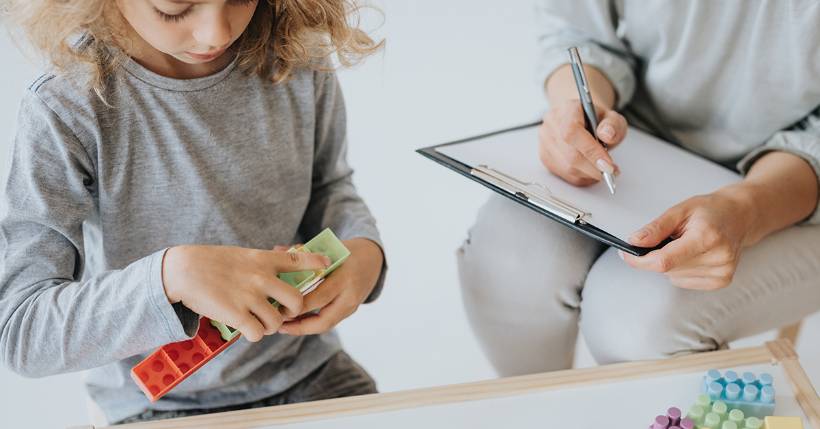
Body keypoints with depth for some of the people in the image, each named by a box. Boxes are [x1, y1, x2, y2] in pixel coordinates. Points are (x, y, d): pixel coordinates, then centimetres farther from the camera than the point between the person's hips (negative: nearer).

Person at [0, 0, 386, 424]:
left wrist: (364, 251, -13)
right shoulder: (64, 113, -21)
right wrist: (171, 274, -38)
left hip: (307, 374, 3)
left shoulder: (299, 60, -10)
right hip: (162, 405, -3)